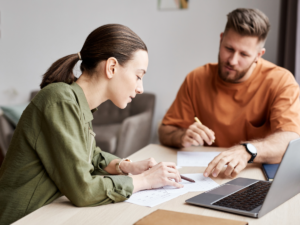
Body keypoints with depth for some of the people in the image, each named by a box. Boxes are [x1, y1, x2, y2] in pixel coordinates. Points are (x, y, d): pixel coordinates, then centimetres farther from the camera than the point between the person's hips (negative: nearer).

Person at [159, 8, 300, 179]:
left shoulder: (281, 81, -9)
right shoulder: (197, 79, 1)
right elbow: (165, 131, 3)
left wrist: (246, 151, -41)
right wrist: (183, 137, -20)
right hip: (208, 175, 3)